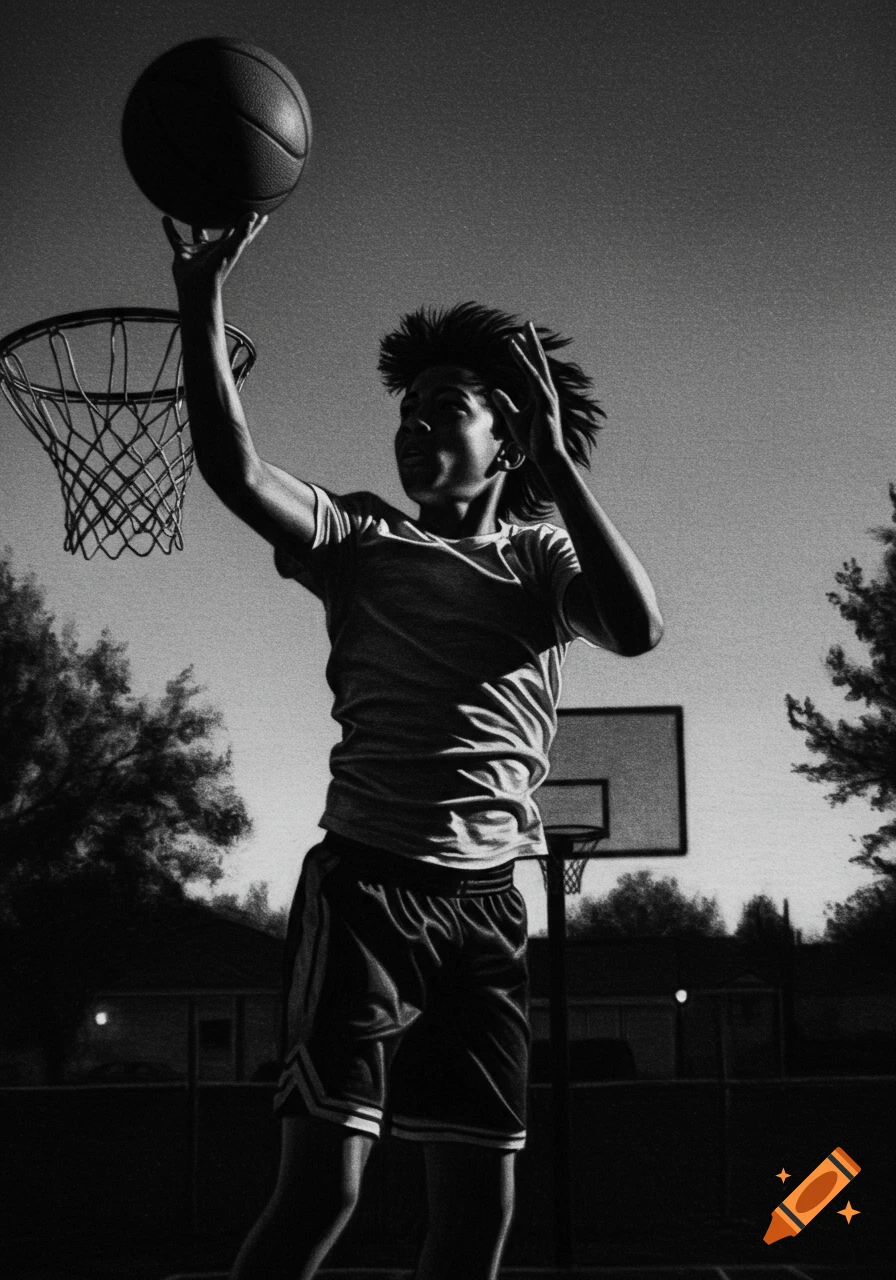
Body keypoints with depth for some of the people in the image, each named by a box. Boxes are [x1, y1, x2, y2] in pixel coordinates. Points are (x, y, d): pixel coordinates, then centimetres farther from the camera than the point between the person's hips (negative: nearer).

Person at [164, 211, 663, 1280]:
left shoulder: (544, 558, 12)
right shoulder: (364, 542, 7)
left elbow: (637, 628, -10)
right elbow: (235, 471, -11)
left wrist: (558, 462, -8)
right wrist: (201, 300, -20)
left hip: (487, 903, 3)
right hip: (367, 882, -3)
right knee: (323, 1183, -13)